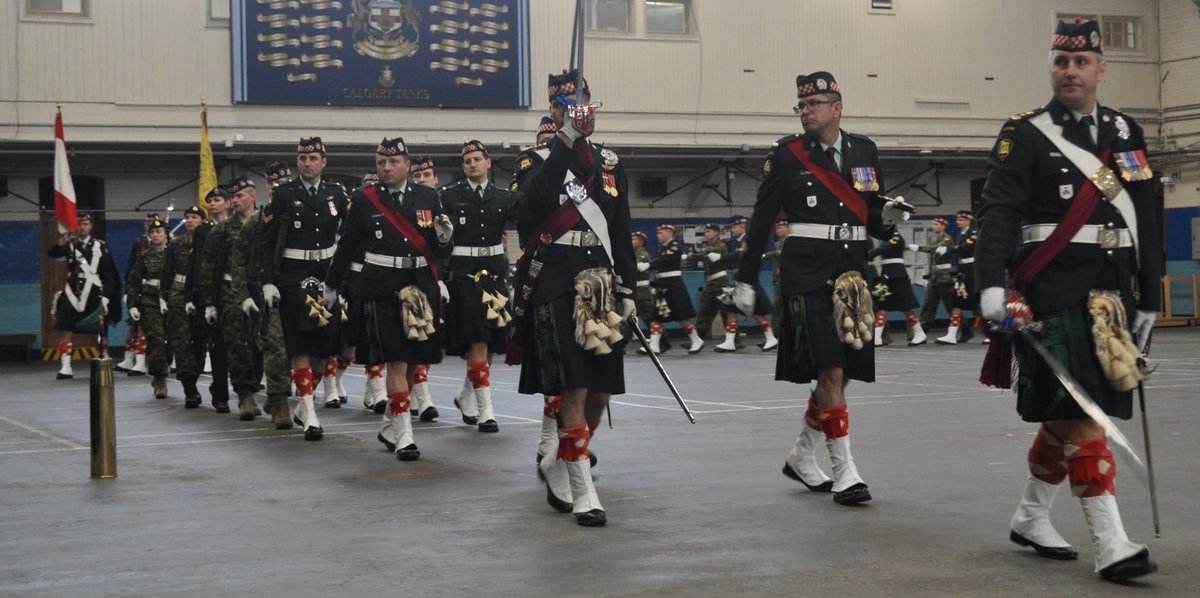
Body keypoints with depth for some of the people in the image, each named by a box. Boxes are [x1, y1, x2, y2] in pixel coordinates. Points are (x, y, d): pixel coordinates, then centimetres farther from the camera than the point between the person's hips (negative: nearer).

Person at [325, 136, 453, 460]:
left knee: (412, 362, 9)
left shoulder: (428, 197, 9)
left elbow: (440, 250, 12)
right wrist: (331, 285, 17)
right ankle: (403, 434, -8)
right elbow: (347, 246, 11)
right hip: (381, 288, -3)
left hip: (420, 287, 4)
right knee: (396, 360, -11)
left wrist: (444, 236, -10)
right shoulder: (364, 199, 2)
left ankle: (390, 426, 25)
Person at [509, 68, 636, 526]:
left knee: (600, 391, 6)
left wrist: (627, 288, 11)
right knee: (574, 389, -11)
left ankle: (558, 465, 29)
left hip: (601, 283, 5)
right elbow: (539, 199, -25)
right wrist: (568, 137, -28)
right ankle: (582, 491, -3)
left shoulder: (610, 163, 14)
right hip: (557, 286, -5)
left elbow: (622, 232, 16)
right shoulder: (537, 162, 0)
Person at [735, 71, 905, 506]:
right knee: (830, 371, -11)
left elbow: (873, 219, 17)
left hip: (851, 272, 5)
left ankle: (801, 456, 28)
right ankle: (844, 472, -5)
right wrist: (745, 280, 0)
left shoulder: (864, 151, 11)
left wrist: (887, 218, -7)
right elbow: (761, 221, 1)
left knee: (843, 371, 10)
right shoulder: (786, 155, -1)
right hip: (808, 274, -5)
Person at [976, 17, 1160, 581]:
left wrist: (1148, 297, 16)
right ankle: (1109, 543, -9)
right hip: (1054, 295, -6)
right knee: (1081, 414, -10)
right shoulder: (1024, 135, -2)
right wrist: (992, 284, -24)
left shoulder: (1126, 134, 14)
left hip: (1110, 295, 6)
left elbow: (1144, 223, 17)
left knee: (1068, 413, 12)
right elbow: (998, 213, -11)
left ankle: (1030, 517, 28)